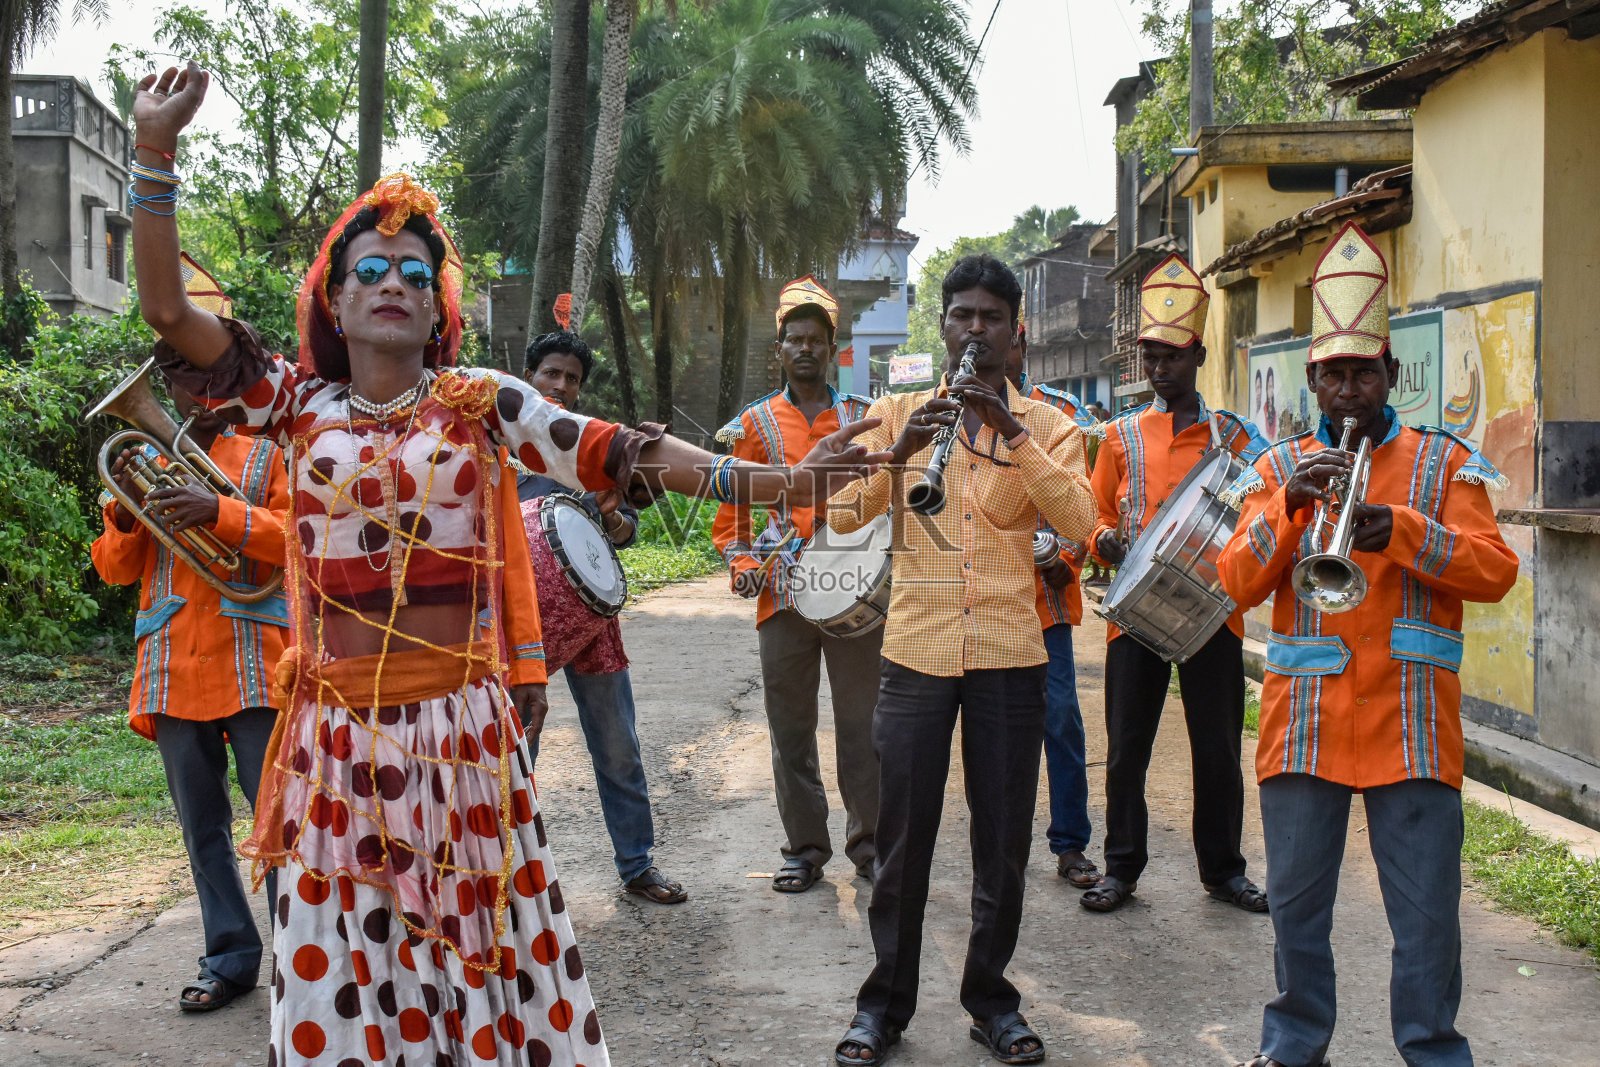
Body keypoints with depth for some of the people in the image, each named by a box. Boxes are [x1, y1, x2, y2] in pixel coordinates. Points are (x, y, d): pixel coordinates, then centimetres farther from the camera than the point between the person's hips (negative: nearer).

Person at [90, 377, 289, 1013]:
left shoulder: (264, 457, 9)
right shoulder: (143, 464, 18)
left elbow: (295, 538, -6)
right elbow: (115, 569, 12)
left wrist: (220, 511, -21)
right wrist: (125, 512, -8)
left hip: (251, 662, -3)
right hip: (172, 668, 3)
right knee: (202, 828, 7)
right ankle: (232, 957, 16)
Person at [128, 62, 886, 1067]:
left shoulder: (480, 401, 1)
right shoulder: (299, 404, 5)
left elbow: (608, 453, -8)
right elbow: (170, 312, -1)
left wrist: (775, 482, -19)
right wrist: (156, 153, -9)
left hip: (462, 723, -1)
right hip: (339, 729, 1)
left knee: (483, 932, 6)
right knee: (345, 951, 8)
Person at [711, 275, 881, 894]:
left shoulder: (862, 417, 9)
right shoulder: (755, 424, 8)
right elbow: (732, 500, 9)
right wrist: (740, 560, -6)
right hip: (783, 594, 0)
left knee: (862, 720, 4)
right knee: (791, 726, 5)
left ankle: (868, 842, 16)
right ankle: (805, 847, 16)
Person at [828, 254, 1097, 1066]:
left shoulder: (1047, 426, 7)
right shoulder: (896, 413, 7)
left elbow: (1079, 522, -10)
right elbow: (842, 513, -4)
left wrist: (1012, 434, -20)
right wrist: (901, 449, -20)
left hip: (1009, 655, 1)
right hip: (917, 651, 0)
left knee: (1003, 840, 7)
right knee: (902, 838, 4)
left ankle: (991, 998, 23)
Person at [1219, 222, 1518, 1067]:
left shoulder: (1444, 463, 7)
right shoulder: (1279, 468, 10)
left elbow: (1495, 571, -4)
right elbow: (1235, 584, 0)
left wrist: (1402, 530, -18)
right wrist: (1290, 506, -16)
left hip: (1410, 719, -1)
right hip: (1304, 719, 2)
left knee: (1426, 910, 0)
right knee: (1296, 901, 9)